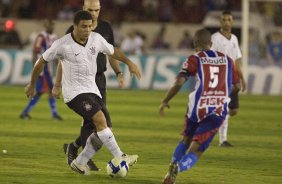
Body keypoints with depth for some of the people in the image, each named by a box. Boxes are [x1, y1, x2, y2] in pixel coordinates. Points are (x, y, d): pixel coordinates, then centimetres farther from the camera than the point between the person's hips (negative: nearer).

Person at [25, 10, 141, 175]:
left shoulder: (96, 39, 1)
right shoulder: (62, 45, -12)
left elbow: (112, 51, 22)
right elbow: (42, 62, 1)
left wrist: (129, 63, 14)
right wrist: (32, 85, 10)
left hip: (92, 90, 7)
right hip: (74, 92, -7)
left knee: (103, 129, 0)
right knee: (100, 118, -26)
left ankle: (79, 163, 15)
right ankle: (120, 157, -24)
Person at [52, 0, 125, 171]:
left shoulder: (106, 28, 8)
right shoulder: (74, 30, -4)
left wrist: (119, 73, 2)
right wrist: (57, 84, 0)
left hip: (99, 80, 5)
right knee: (91, 119, -16)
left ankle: (73, 147, 22)